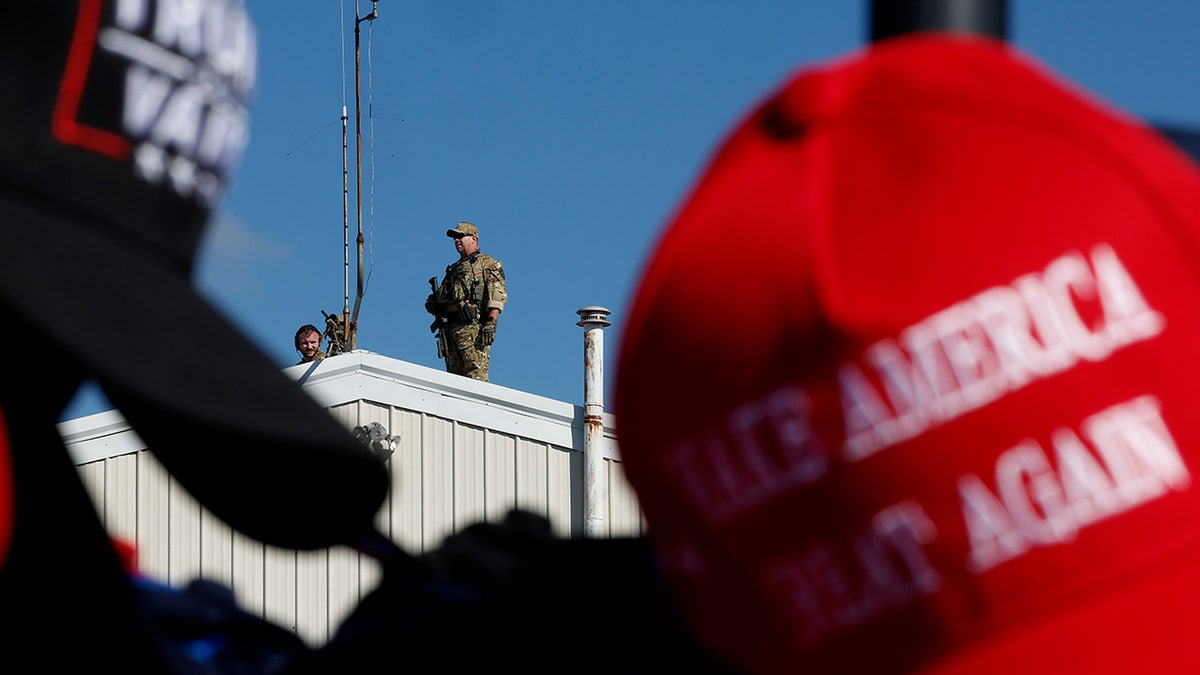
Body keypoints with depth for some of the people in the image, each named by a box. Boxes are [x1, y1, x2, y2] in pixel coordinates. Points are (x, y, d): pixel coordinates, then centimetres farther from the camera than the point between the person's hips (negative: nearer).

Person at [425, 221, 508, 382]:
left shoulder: (488, 264, 7)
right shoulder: (453, 269, 30)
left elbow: (497, 296, -6)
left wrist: (491, 322, -18)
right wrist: (434, 304, 3)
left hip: (472, 325, -8)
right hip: (449, 325, 8)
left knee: (476, 372, -17)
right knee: (454, 373, 1)